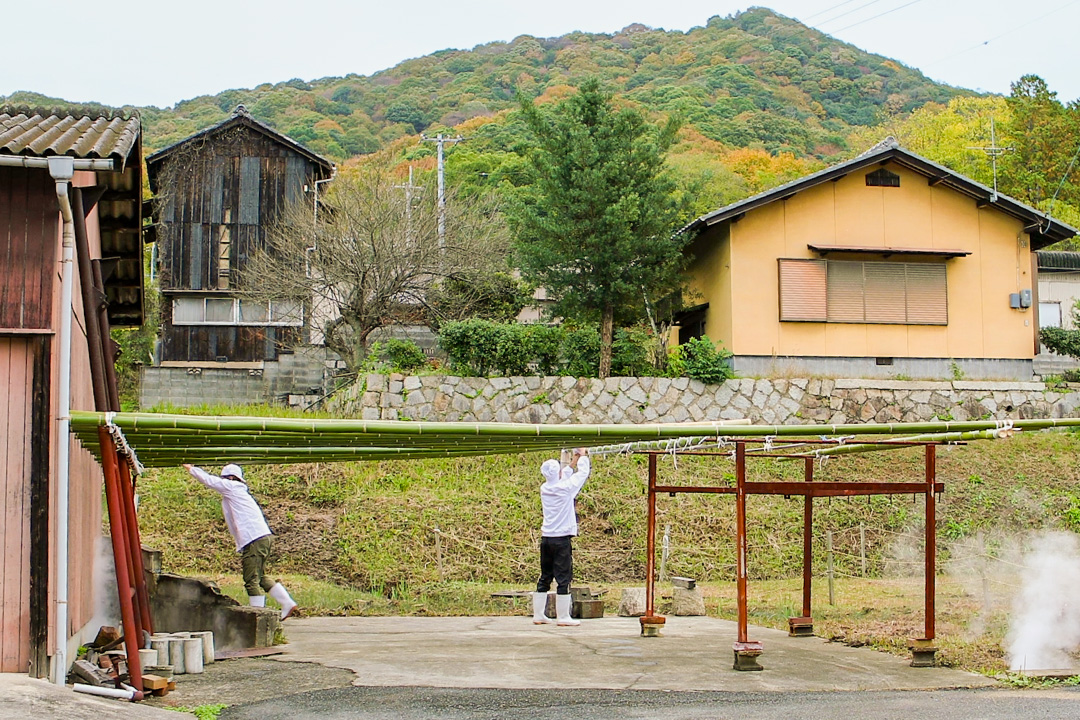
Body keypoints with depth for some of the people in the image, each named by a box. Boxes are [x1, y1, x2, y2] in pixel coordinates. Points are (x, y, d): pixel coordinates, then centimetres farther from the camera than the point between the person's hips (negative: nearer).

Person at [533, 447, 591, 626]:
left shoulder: (544, 489, 5)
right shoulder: (565, 488, -11)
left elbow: (564, 476, 24)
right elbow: (583, 474, 3)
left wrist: (574, 461, 30)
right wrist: (583, 456, 19)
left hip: (546, 538, 6)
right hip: (561, 539, -6)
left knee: (545, 578, 12)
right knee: (563, 578, -2)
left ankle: (538, 615, 14)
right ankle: (563, 617, -1)